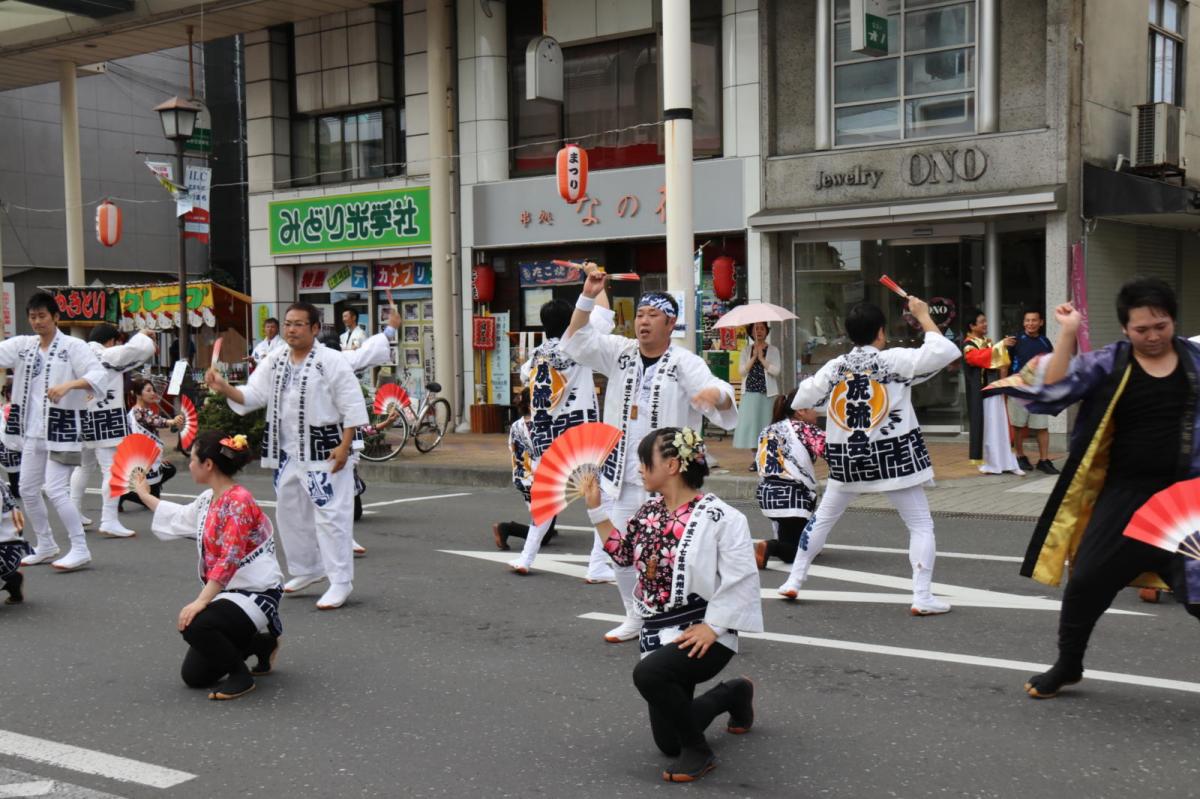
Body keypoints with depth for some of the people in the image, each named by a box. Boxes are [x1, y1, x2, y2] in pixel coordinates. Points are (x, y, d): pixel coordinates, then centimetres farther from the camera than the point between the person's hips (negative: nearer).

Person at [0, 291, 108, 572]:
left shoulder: (73, 346, -8)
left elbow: (99, 375, -19)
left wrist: (67, 385, -34)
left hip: (62, 428, -7)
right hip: (32, 430, 7)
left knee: (55, 489, -13)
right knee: (28, 489, 12)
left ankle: (80, 549, -4)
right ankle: (45, 546, 28)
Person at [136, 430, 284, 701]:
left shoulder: (239, 501, -20)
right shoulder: (208, 499, 8)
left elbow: (230, 559, -27)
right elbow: (177, 517, 30)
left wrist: (201, 602, -32)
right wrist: (143, 494, 38)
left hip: (256, 595, -9)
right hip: (226, 594, 9)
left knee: (195, 625, -34)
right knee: (193, 675, 7)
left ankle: (241, 676, -9)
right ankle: (262, 643, 26)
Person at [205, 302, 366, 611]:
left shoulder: (331, 362, -11)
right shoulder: (274, 363, 9)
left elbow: (352, 405, -13)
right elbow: (251, 396, 4)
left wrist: (345, 445, -19)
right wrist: (224, 388, -15)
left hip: (324, 453, -7)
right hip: (287, 454, 7)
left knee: (330, 515, -7)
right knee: (290, 512, 17)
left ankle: (340, 582, -1)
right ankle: (306, 569, 35)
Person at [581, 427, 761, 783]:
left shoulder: (718, 517, -16)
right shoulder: (648, 512, 5)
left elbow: (741, 580, -16)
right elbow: (623, 554, 18)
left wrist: (712, 627, -21)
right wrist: (595, 507, 11)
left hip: (703, 636, -7)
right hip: (659, 633, 7)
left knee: (648, 673, -37)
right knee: (668, 742, 13)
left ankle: (698, 751, -13)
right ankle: (735, 693, 38)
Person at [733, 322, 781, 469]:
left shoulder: (773, 350, 5)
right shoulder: (746, 351, 11)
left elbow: (776, 371, -7)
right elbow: (741, 371, -1)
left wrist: (761, 358, -10)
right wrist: (754, 356, -9)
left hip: (768, 394, -2)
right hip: (750, 393, 2)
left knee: (766, 424, -3)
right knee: (751, 424, -2)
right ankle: (756, 458, 6)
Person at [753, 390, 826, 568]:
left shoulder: (769, 430, 17)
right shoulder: (803, 429, -4)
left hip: (767, 493, 7)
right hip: (791, 497, -7)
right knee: (797, 551, -1)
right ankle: (770, 547, -25)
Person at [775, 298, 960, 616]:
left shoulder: (834, 367, 1)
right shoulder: (894, 360, -10)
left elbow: (800, 401, 9)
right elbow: (945, 352, -14)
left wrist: (812, 382, 29)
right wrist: (923, 316, -3)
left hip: (847, 459, 4)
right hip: (893, 457, -4)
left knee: (822, 518, 20)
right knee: (920, 524, 5)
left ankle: (794, 581, 23)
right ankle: (922, 597, -3)